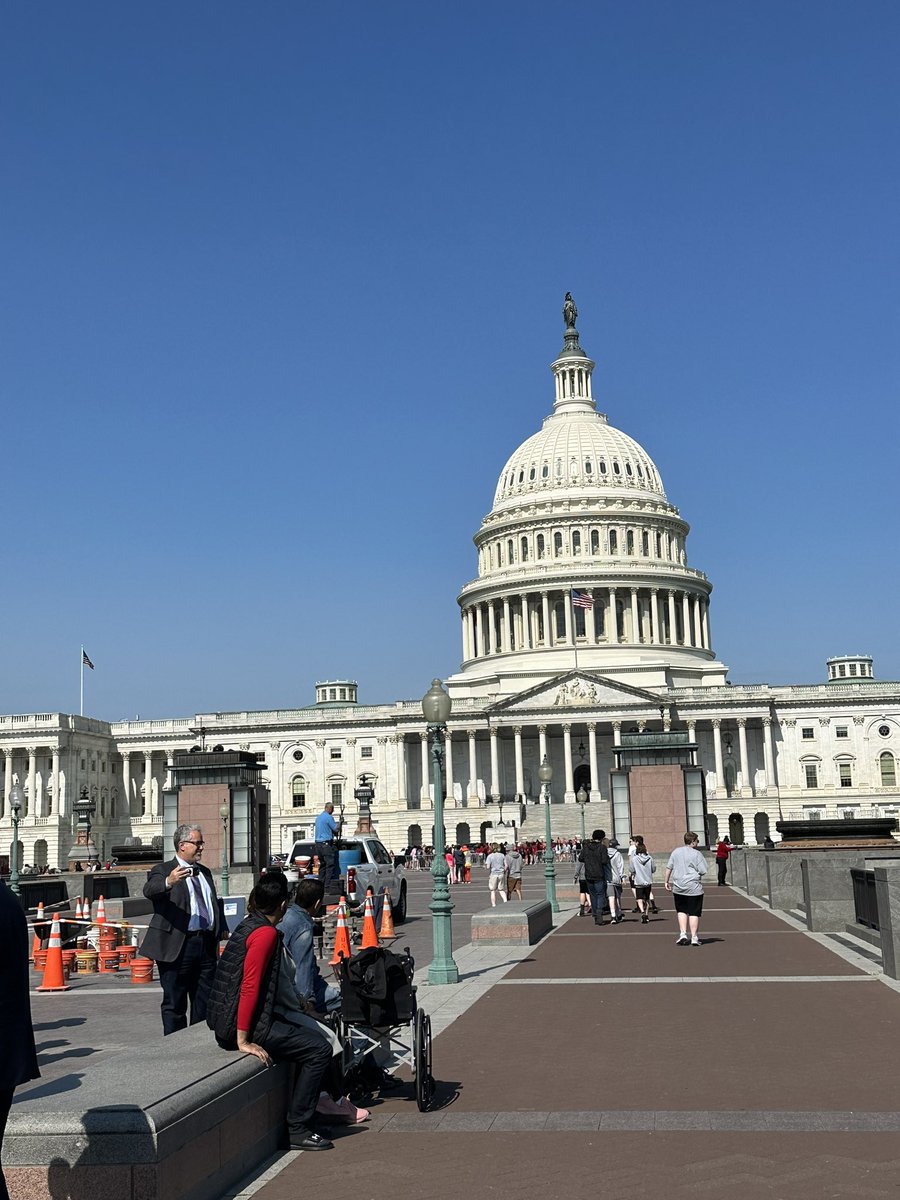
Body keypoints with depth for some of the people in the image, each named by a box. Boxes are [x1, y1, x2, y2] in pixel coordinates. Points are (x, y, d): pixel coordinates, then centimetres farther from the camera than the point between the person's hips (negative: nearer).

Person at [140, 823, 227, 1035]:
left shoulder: (205, 872, 19)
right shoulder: (163, 870, -3)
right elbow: (149, 890, -24)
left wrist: (222, 929, 13)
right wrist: (168, 882, -45)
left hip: (206, 944, 6)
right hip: (177, 946, -6)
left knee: (205, 1002, 12)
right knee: (174, 1003, 3)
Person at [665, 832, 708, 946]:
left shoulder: (676, 851, 7)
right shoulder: (696, 854, -7)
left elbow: (669, 868, 7)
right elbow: (703, 871, -9)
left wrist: (667, 882, 14)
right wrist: (695, 873, 12)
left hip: (678, 887, 4)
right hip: (694, 887, -4)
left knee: (681, 911, 16)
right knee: (694, 913, 3)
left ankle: (683, 934, 4)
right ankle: (694, 938, 3)